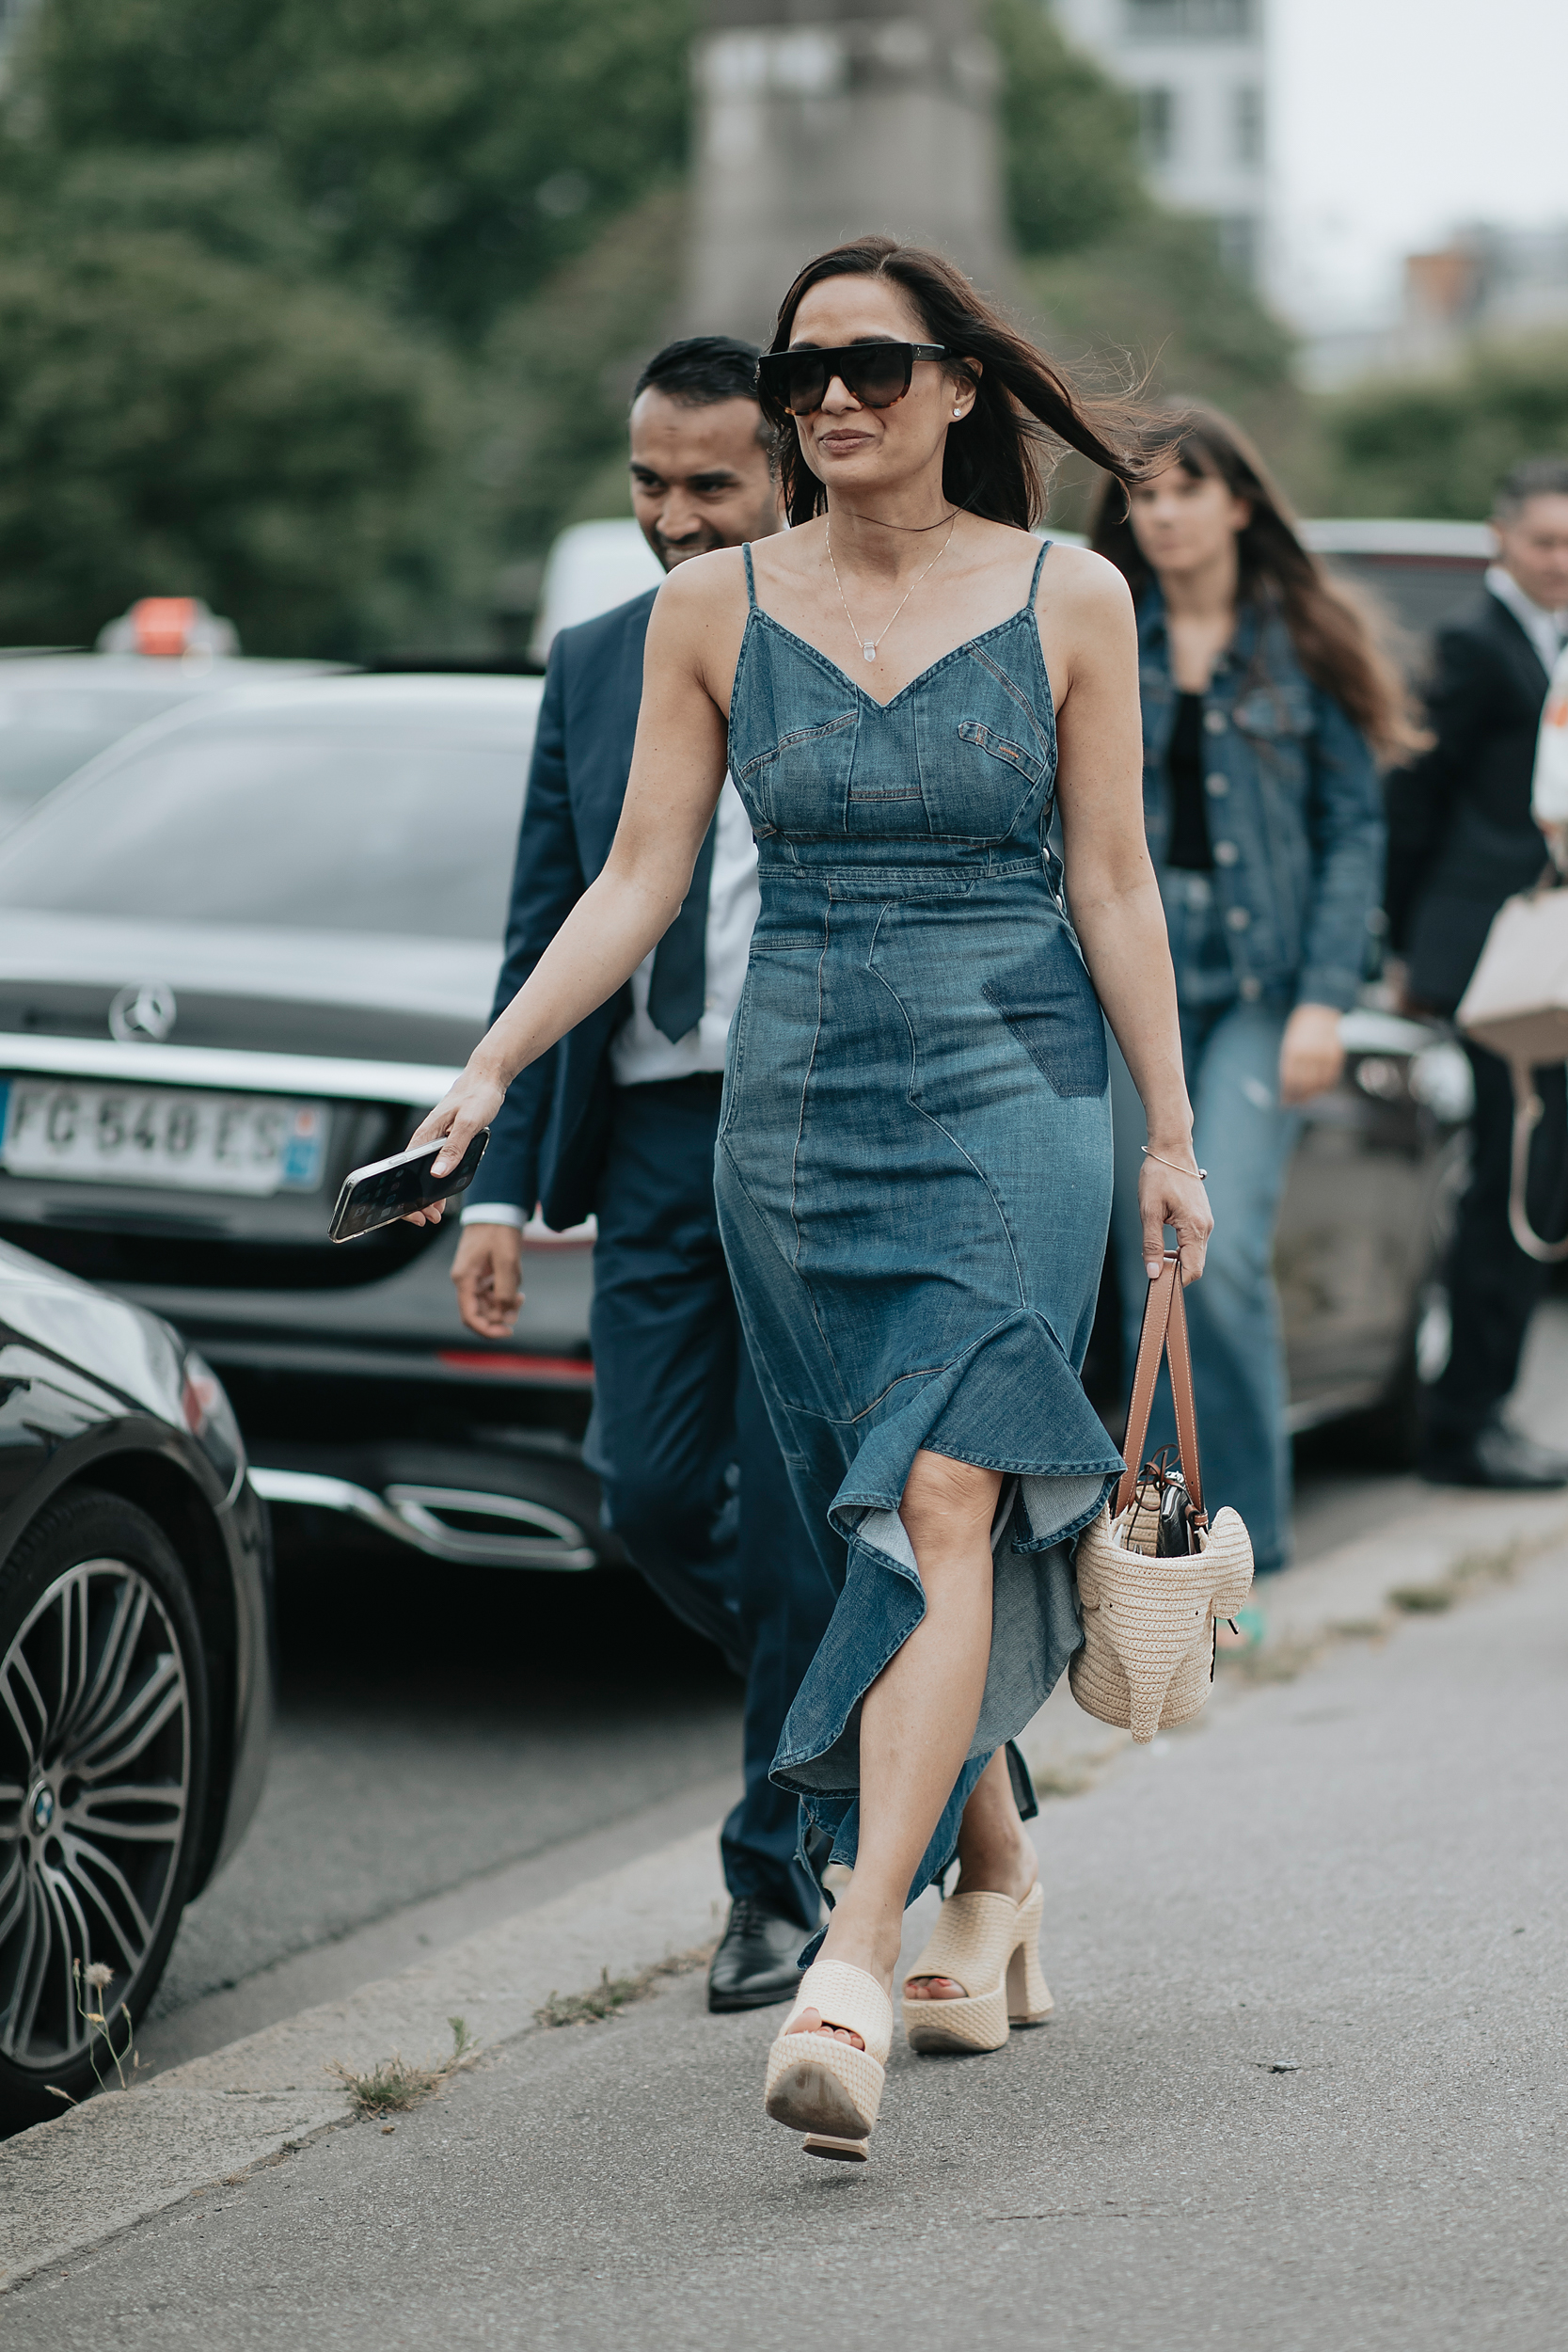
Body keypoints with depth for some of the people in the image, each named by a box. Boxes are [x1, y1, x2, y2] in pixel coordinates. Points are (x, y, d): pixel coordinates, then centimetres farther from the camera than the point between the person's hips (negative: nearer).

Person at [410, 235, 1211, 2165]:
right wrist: (488, 1070, -4)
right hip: (795, 1113, 3)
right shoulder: (714, 609, 5)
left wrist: (1170, 1138, 5)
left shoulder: (1069, 600, 0)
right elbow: (638, 880, 5)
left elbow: (1113, 885, 4)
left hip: (1014, 1093, -3)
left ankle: (851, 1970, -25)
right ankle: (996, 1885, 29)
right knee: (885, 1525, 9)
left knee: (941, 1504, -17)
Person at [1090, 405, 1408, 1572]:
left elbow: (1355, 830, 1)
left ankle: (1248, 1542, -5)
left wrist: (1324, 998, -9)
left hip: (1259, 989, -2)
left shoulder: (1302, 647, 3)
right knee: (1153, 1275, 2)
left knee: (1226, 1259, -16)